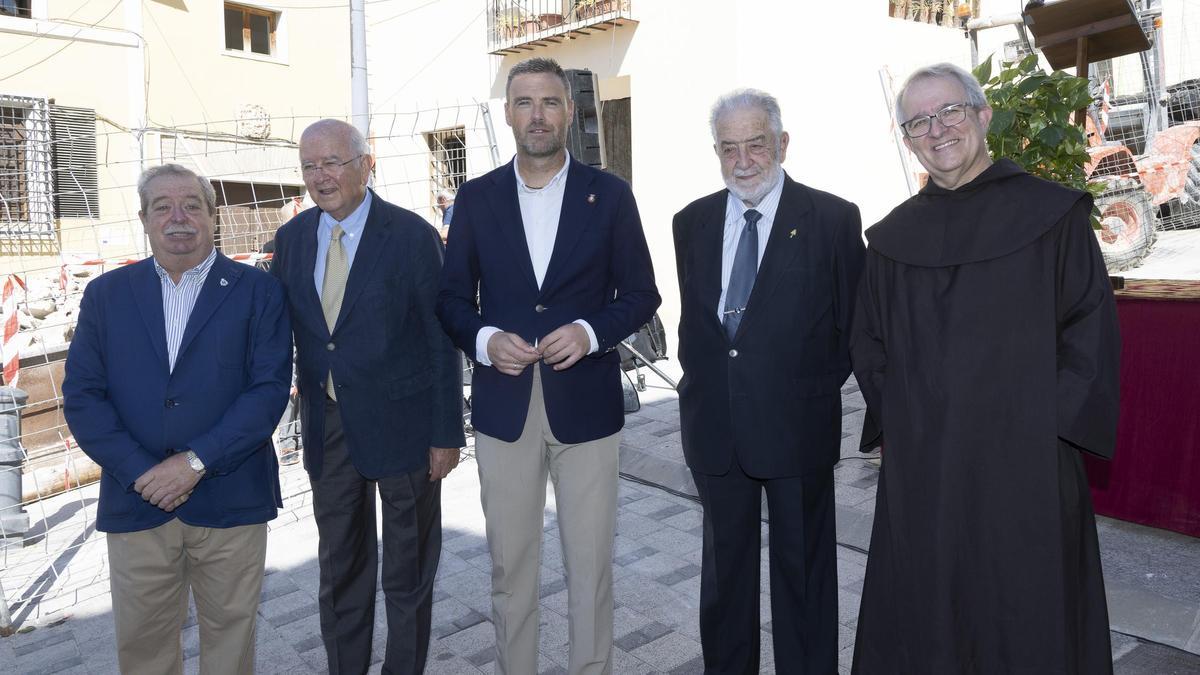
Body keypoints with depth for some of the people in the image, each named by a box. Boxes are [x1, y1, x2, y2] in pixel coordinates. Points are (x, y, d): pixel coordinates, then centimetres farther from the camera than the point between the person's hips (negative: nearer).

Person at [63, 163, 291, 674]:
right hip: (136, 501, 2)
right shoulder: (106, 294, 7)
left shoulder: (257, 291, 0)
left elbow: (270, 388, -8)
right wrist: (140, 473, -10)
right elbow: (81, 396, 1)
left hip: (231, 499, -2)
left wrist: (196, 462, -15)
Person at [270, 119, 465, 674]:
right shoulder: (291, 238, 3)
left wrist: (447, 433, -10)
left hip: (401, 420, -4)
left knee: (408, 567, 13)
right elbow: (283, 329, 7)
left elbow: (441, 340, -10)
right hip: (327, 425, 4)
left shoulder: (412, 235, -12)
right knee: (339, 565, 19)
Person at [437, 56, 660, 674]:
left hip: (586, 403, -1)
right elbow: (452, 297, 8)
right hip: (503, 406, 1)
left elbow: (640, 294, 3)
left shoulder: (609, 194, 1)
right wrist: (484, 339, -12)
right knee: (509, 564, 12)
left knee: (590, 561, 9)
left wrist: (591, 332, -15)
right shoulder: (476, 197, 5)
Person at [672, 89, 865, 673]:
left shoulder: (833, 219, -6)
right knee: (724, 563, 18)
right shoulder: (692, 222, 6)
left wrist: (816, 385, -2)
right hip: (715, 424, 4)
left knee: (803, 567, 12)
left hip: (796, 423, -3)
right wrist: (702, 382, 6)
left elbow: (853, 323, -1)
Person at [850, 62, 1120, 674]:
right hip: (919, 470, 3)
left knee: (1027, 623, 8)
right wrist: (892, 426, 2)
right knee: (923, 623, 11)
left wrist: (1050, 423, -10)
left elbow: (1092, 329, -2)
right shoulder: (892, 238, 9)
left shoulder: (1052, 213, 0)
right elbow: (868, 344, 13)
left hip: (1024, 464, -2)